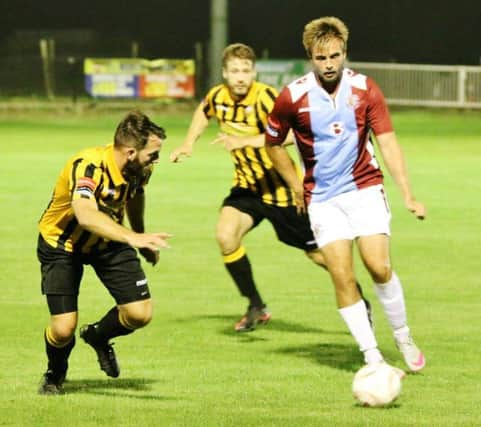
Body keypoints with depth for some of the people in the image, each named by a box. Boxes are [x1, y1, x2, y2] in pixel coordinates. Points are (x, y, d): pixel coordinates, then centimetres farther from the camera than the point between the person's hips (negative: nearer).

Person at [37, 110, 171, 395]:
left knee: (140, 314, -10)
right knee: (63, 328, -14)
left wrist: (142, 239, 21)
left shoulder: (139, 168, -16)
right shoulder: (88, 167, -37)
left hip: (109, 243, 5)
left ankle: (98, 335, 25)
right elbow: (85, 215, -56)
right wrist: (132, 237, -67)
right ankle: (55, 374, 23)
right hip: (62, 244, -5)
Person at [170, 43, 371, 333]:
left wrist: (245, 141, -44)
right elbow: (204, 112, 23)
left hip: (281, 187, -5)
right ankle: (256, 308, -4)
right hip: (247, 187, 5)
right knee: (226, 235, -20)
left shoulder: (264, 97, -25)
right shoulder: (218, 97, -4)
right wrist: (189, 143, 11)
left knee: (318, 253, 5)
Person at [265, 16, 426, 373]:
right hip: (323, 198, 0)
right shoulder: (293, 97, -8)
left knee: (379, 266, -14)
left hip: (365, 188, 0)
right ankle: (371, 355, -3)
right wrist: (296, 186, 5)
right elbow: (273, 144, 8)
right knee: (342, 275, -10)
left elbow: (388, 143, -9)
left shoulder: (364, 89, -8)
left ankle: (404, 338, 8)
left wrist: (408, 196, -15)